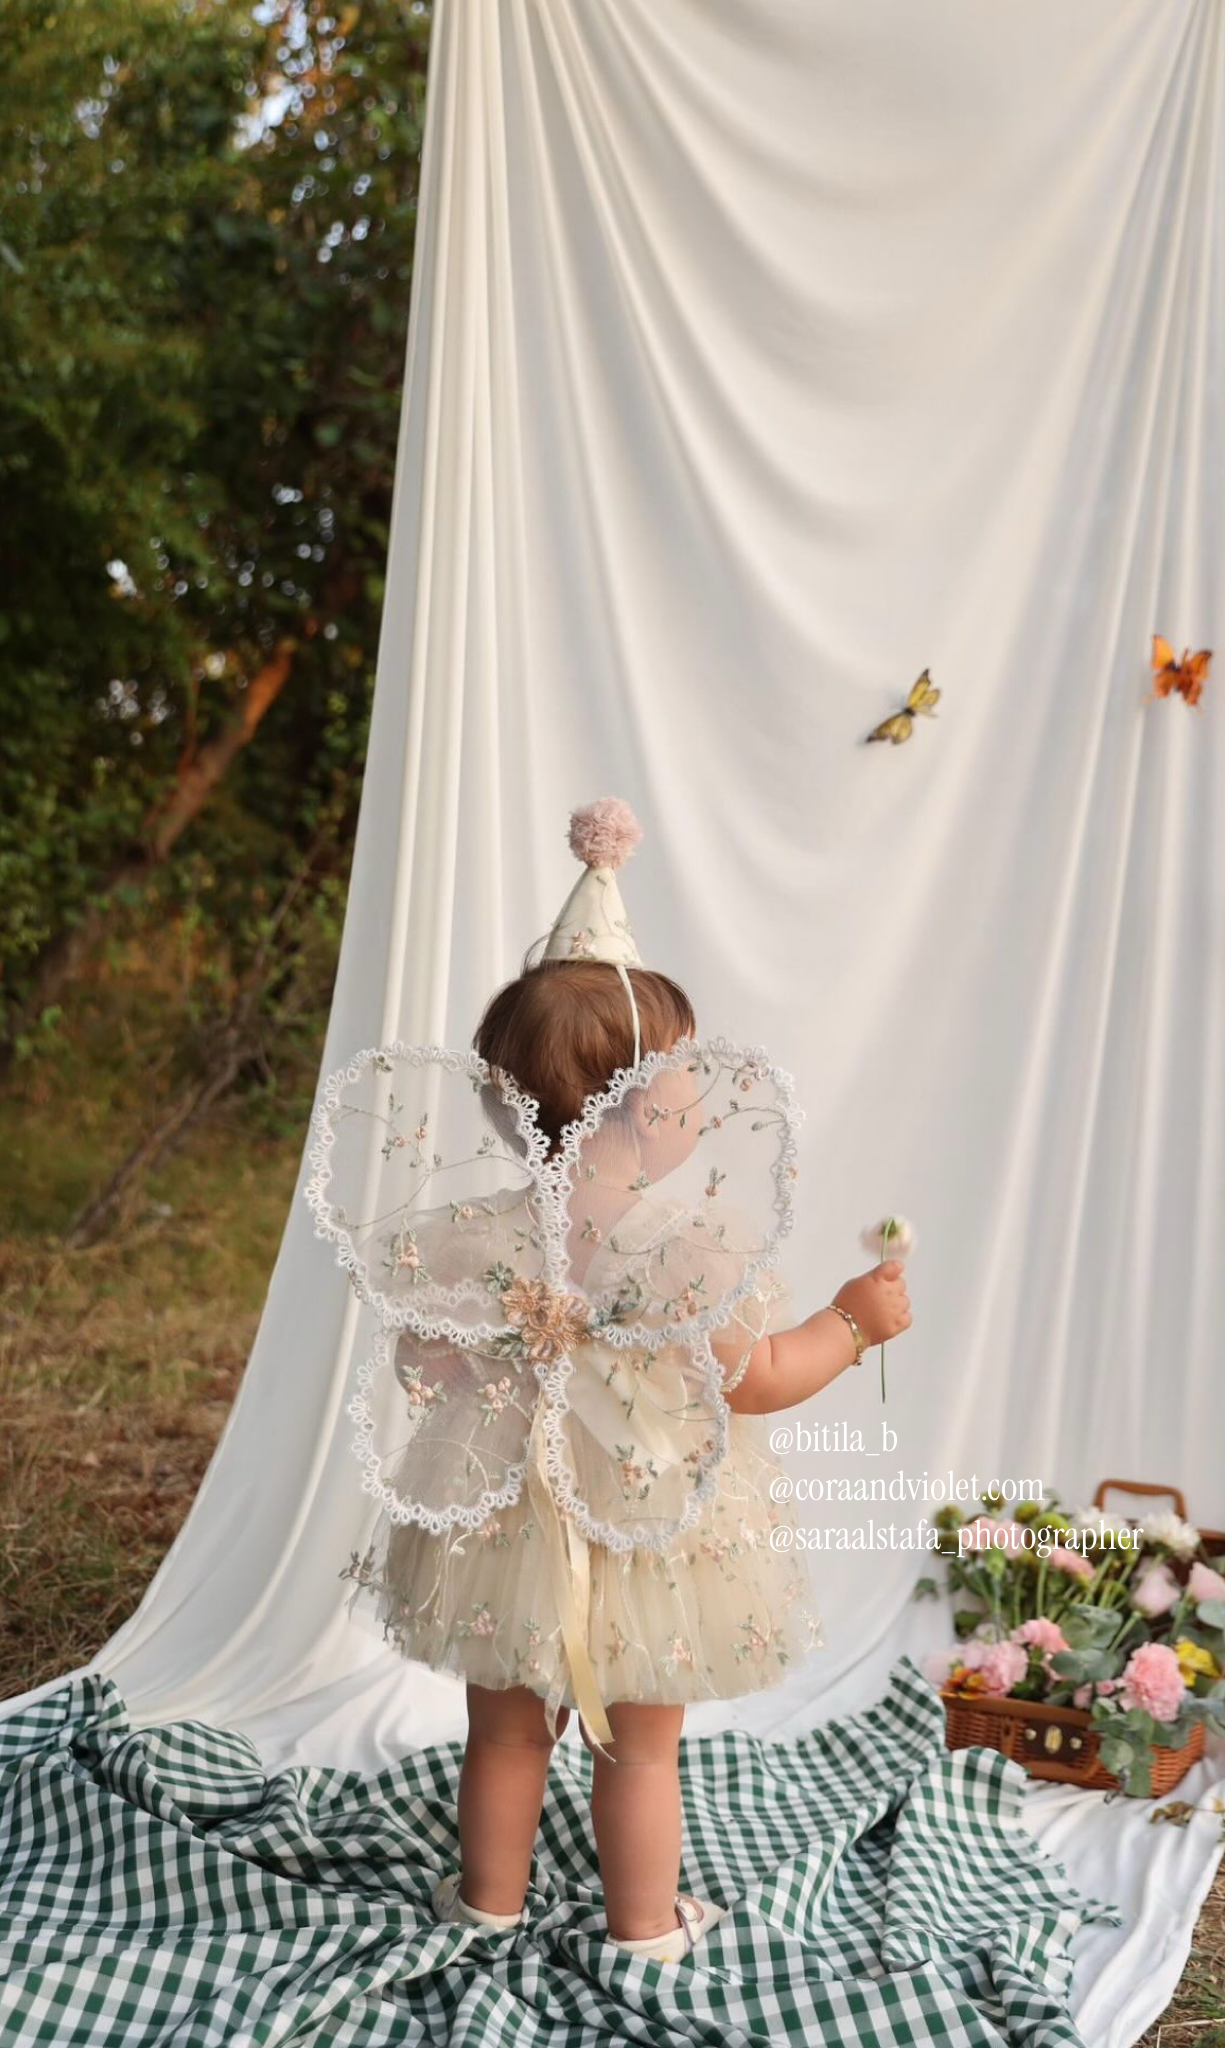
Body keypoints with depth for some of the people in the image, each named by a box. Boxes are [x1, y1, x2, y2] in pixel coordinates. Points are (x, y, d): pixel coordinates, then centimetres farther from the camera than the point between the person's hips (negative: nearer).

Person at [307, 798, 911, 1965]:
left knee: (507, 1730, 20)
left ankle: (489, 1899, 37)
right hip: (649, 1538, -3)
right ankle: (646, 1927, 31)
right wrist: (854, 1320, 0)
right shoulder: (691, 1239, -23)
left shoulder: (492, 1228, -12)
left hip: (513, 1518, 3)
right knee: (639, 1746, 15)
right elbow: (755, 1382, -15)